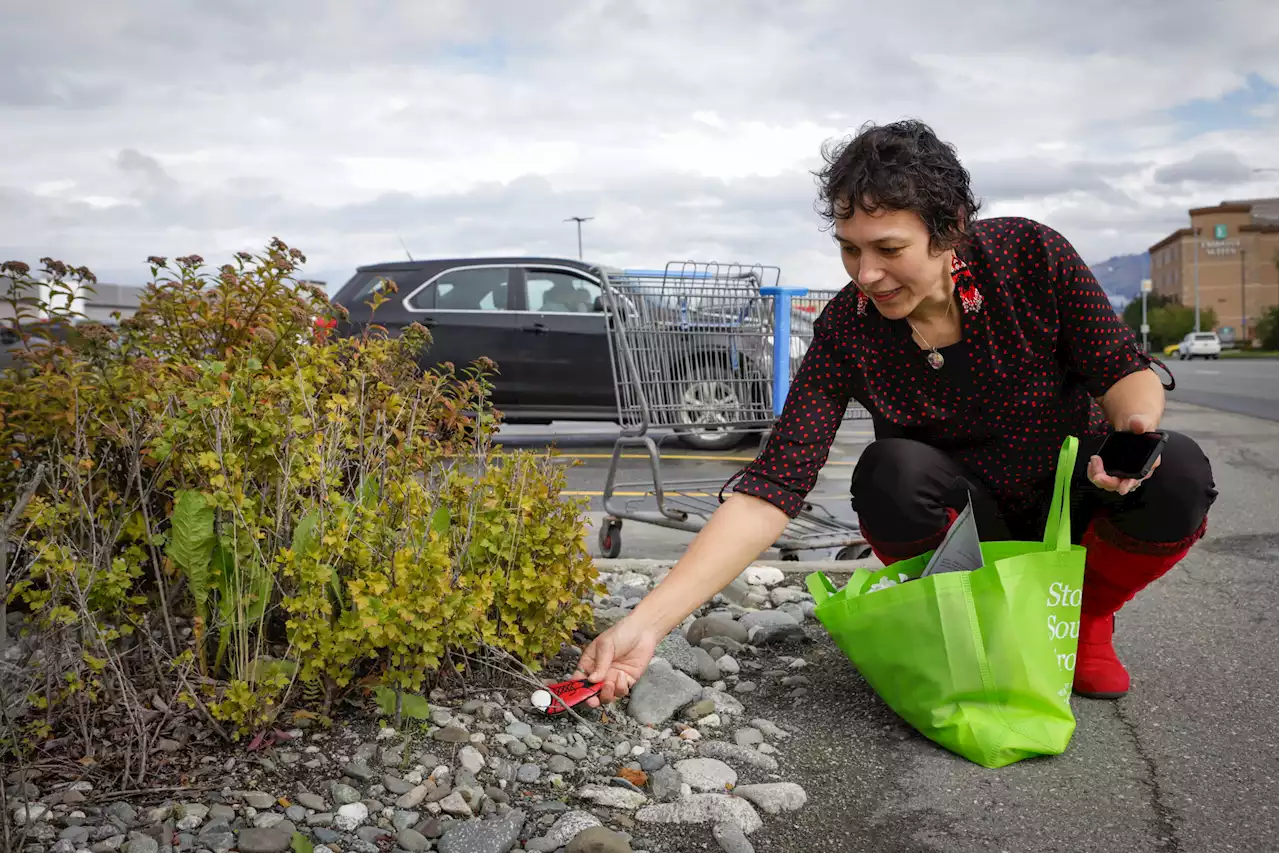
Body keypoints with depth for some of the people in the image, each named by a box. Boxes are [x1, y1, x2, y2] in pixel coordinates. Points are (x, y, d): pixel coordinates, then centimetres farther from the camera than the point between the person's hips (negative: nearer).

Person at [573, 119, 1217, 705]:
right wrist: (647, 623, -37)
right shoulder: (847, 331, -21)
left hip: (1074, 488, 1)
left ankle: (1086, 616, 2)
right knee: (890, 472, -33)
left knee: (1178, 475, -29)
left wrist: (1136, 426, -35)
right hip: (968, 520, -1)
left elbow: (1124, 369, -9)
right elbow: (772, 488, -27)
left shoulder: (1031, 254, -19)